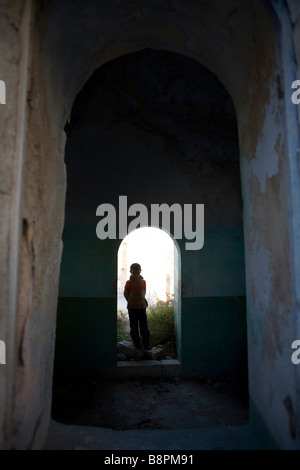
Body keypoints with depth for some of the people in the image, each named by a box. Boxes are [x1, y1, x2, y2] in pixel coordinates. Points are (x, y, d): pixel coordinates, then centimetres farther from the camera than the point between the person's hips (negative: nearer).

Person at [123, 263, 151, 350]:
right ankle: (137, 343, 19)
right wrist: (131, 301, 1)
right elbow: (126, 294, 1)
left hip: (142, 307, 2)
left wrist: (142, 300, 6)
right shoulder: (129, 283, -6)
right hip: (132, 307, -2)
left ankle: (146, 344, 12)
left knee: (144, 326, 3)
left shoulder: (143, 281, 3)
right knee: (134, 327, 6)